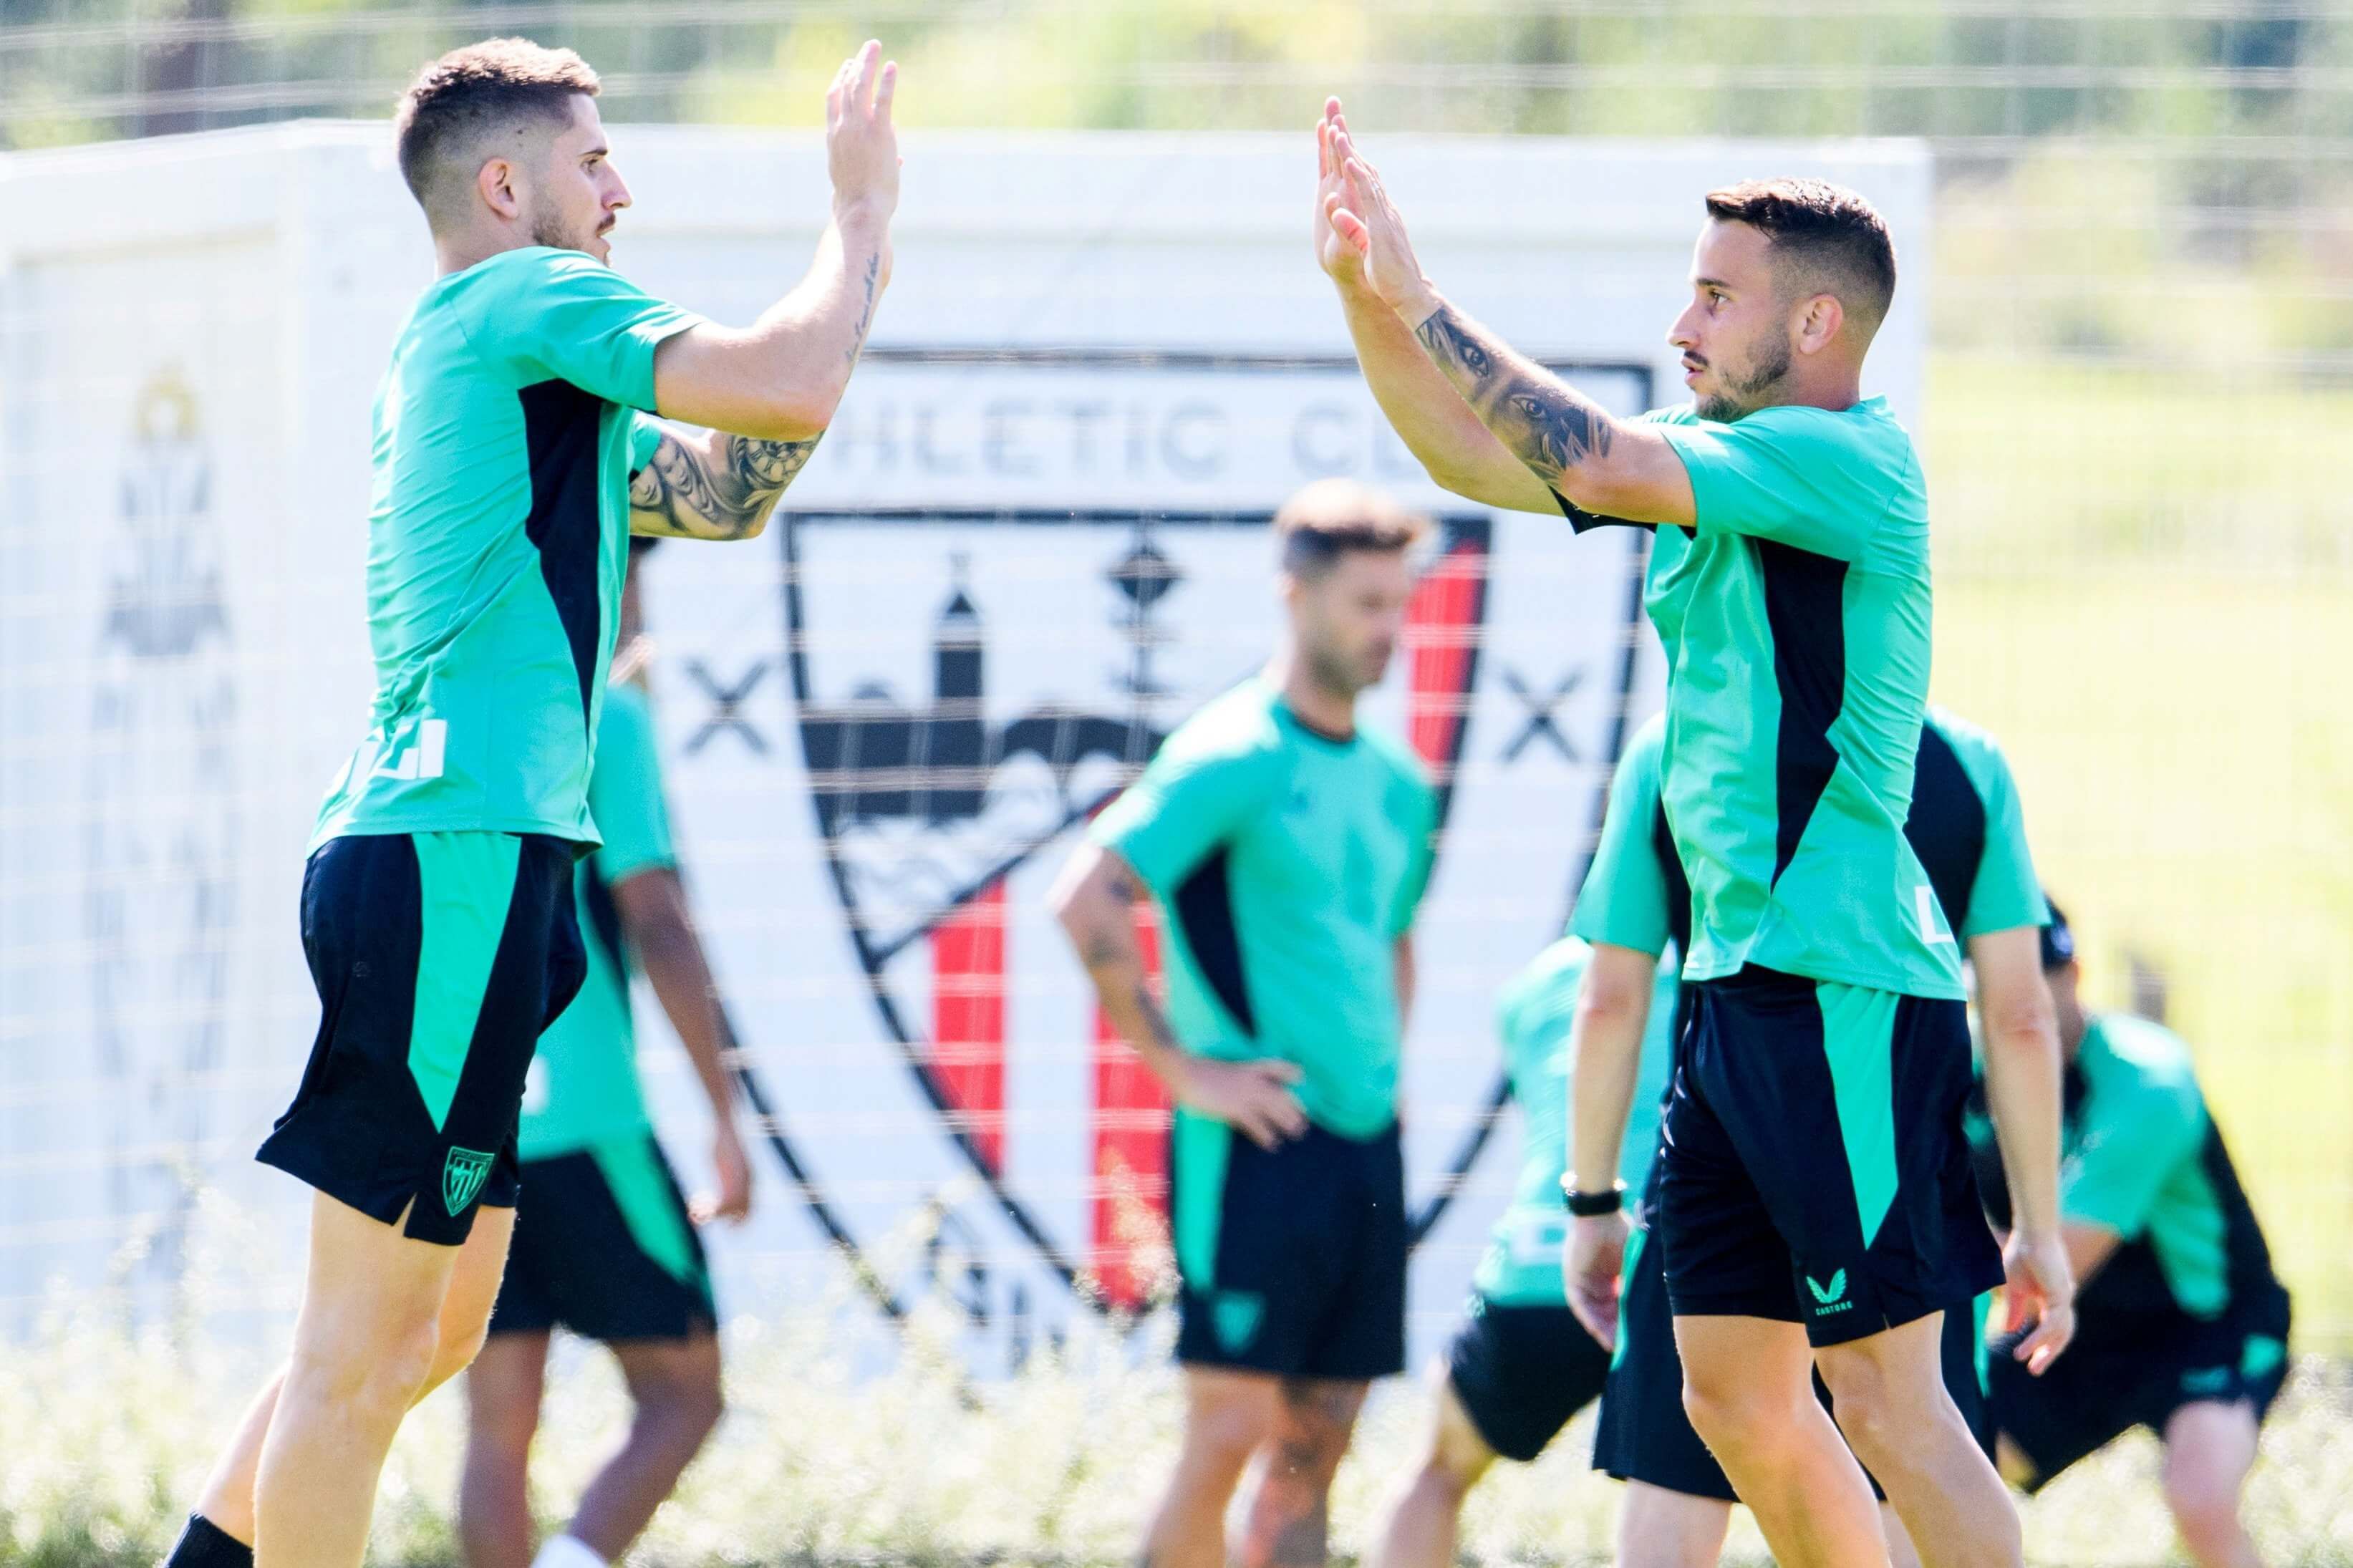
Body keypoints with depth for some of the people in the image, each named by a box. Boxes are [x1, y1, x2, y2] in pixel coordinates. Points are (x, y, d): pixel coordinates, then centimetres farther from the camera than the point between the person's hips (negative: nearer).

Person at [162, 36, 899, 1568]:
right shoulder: (529, 299, -5)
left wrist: (846, 287, 18)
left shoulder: (481, 354, 23)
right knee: (367, 1347, -7)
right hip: (459, 856, -10)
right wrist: (866, 208, -1)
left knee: (430, 1328, 17)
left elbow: (729, 489, 27)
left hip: (443, 860, 10)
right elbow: (792, 391, -16)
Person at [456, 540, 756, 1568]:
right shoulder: (603, 719, -5)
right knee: (682, 1397, 2)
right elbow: (658, 924, -11)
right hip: (580, 1124, -6)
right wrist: (726, 1119, -8)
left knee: (498, 1425, 7)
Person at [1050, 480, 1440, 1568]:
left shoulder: (1398, 783, 15)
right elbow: (1085, 899, -17)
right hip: (1253, 1143, -8)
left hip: (1364, 1144, 8)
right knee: (1232, 1429, -11)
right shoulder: (1233, 759, -9)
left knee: (1315, 1442, 5)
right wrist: (1180, 1067, -16)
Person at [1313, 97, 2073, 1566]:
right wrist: (1362, 288, 5)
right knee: (1734, 1393, 11)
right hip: (1742, 989, 10)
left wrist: (1424, 301, -16)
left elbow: (1598, 464, -23)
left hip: (1844, 996, -10)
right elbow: (1478, 457, 18)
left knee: (1886, 1396, -9)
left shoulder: (1849, 460, -12)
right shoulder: (1719, 472, 15)